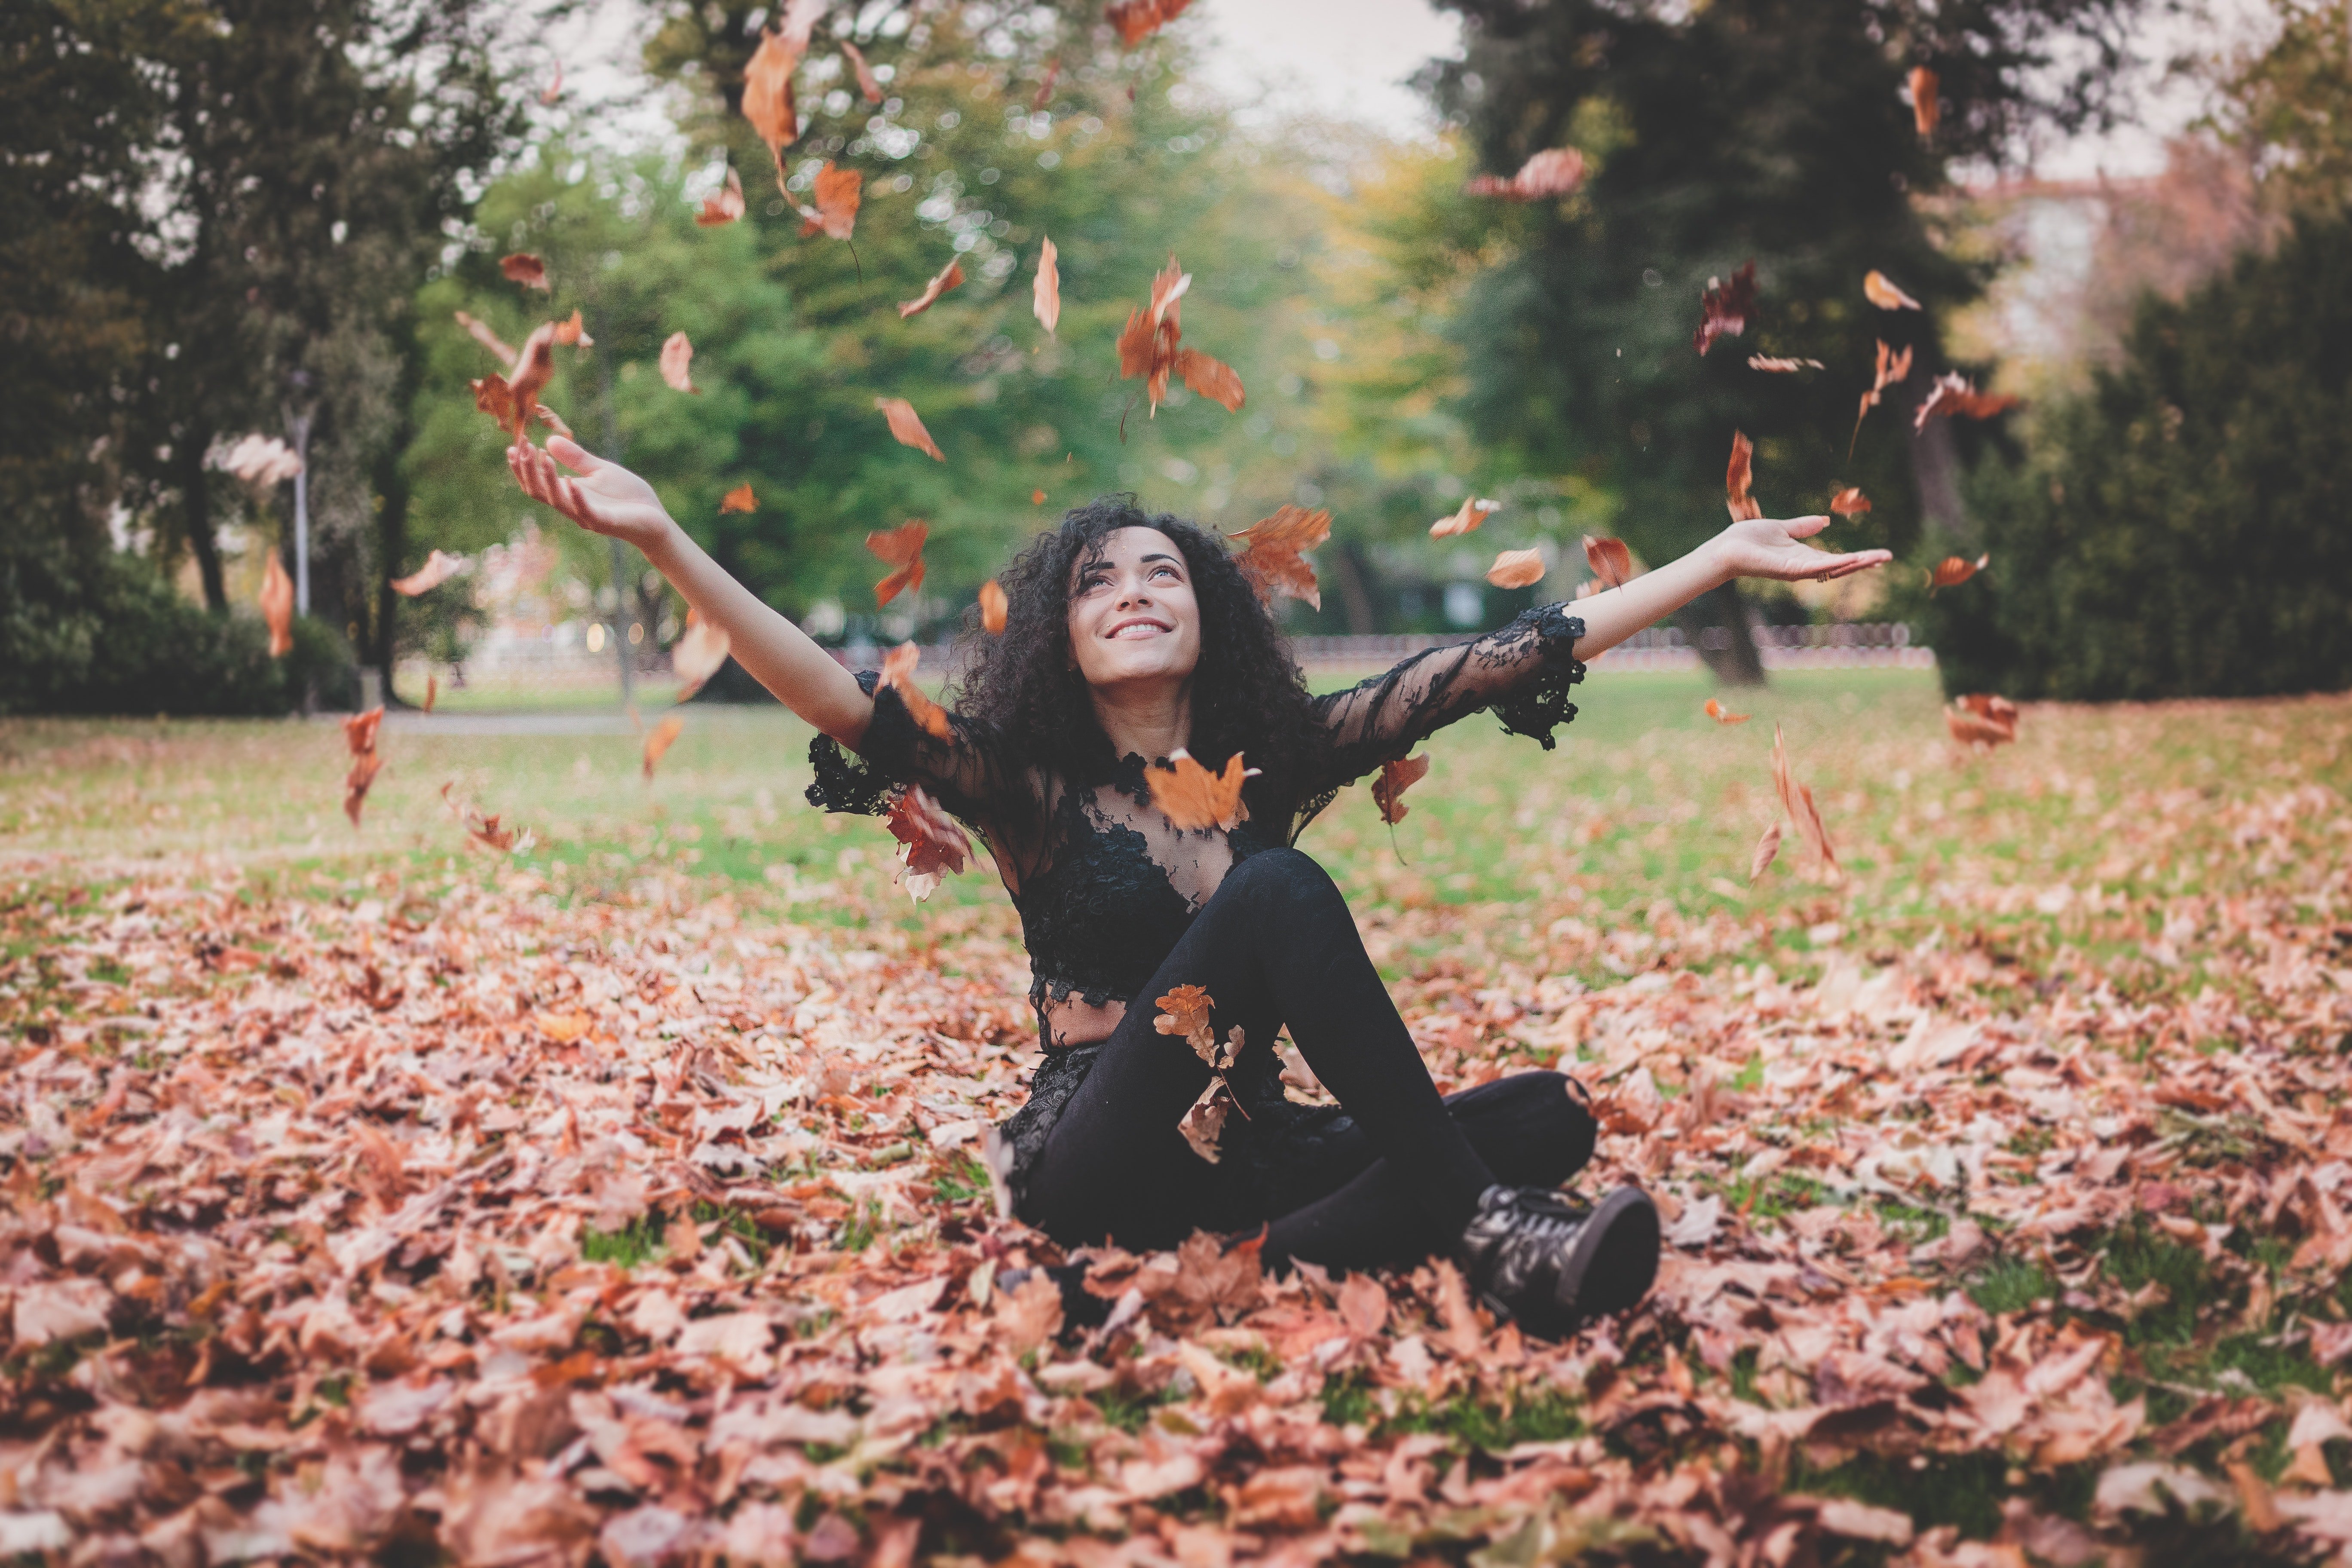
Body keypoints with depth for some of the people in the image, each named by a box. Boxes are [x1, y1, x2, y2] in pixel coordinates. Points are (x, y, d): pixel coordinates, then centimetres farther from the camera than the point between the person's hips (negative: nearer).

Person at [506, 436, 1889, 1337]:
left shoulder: (1277, 760, 8)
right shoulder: (1024, 785, 0)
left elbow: (1495, 664, 5)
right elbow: (843, 701, -16)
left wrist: (1724, 558, 4)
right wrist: (667, 541, -29)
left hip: (1250, 1144, 5)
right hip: (1099, 1165, -4)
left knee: (1551, 1115, -14)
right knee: (1276, 893, -27)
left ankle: (1309, 1247, -34)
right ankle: (1477, 1227, -29)